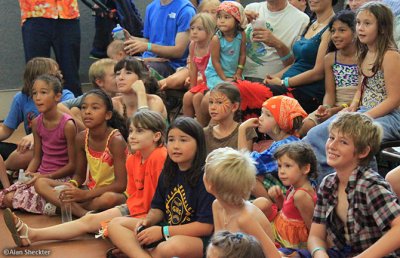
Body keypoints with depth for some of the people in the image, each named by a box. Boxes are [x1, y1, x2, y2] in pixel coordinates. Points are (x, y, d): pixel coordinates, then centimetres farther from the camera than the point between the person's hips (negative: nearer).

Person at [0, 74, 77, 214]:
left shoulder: (67, 124, -17)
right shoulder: (37, 123, 3)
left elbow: (73, 165, -14)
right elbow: (37, 157, 12)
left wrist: (45, 177, -17)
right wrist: (27, 174, -8)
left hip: (61, 178, -7)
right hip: (40, 175, 7)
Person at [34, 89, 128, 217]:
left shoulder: (115, 140, -19)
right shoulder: (81, 138, -2)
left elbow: (120, 185, -21)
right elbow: (79, 175, 9)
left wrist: (85, 194, -26)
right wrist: (71, 186, -16)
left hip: (115, 193, -6)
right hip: (91, 189, 6)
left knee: (109, 198, -43)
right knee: (41, 183, -6)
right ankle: (83, 213, -23)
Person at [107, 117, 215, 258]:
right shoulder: (168, 173, 7)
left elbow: (206, 226, -20)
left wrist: (163, 231, -19)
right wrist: (148, 221, -7)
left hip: (195, 238, -9)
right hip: (165, 231, 9)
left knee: (173, 246, -43)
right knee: (115, 224, -2)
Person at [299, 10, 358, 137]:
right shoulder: (330, 59, 11)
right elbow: (329, 92, 6)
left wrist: (336, 110, -20)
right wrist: (326, 107, -17)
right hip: (334, 108, 5)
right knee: (306, 125, -21)